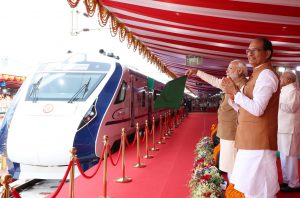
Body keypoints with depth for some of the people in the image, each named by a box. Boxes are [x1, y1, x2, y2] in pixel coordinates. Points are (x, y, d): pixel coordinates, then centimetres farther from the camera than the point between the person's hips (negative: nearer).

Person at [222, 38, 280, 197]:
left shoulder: (266, 74, -13)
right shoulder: (258, 75, 18)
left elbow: (257, 109, -23)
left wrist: (235, 92, -14)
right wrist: (233, 92, 6)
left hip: (258, 141, -10)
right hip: (251, 140, 10)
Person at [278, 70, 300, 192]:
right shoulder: (285, 90, 19)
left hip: (289, 129, -10)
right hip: (283, 128, 10)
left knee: (289, 156, -6)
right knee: (284, 155, 15)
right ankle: (287, 180, 25)